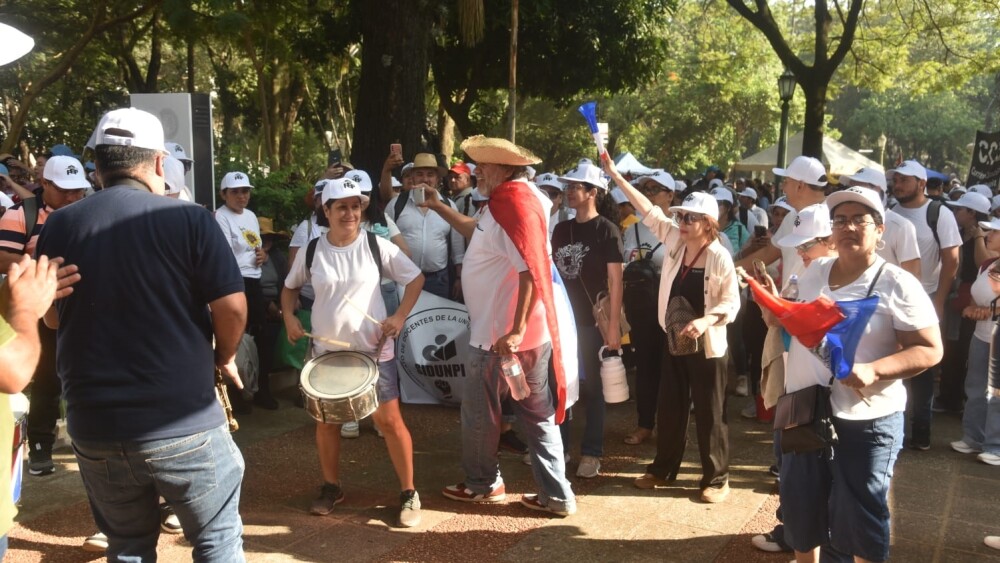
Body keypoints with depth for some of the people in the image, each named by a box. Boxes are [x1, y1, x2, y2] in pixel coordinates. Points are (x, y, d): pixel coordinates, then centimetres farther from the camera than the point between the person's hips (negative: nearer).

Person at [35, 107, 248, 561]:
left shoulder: (59, 226, 1)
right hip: (183, 422, -4)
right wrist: (223, 357, 7)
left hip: (94, 426, 4)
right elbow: (232, 307, -12)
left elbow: (52, 317, 14)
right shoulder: (188, 219, -10)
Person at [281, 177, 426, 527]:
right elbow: (290, 287, 14)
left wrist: (399, 317, -12)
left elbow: (416, 278, -1)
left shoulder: (377, 246, -8)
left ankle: (408, 493, 12)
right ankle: (331, 487, 31)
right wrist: (289, 316, -4)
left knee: (389, 420, -1)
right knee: (326, 420, 12)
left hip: (374, 351, -2)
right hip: (326, 352, 2)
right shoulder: (310, 252, -3)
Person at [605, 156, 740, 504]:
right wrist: (615, 175, -2)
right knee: (670, 407, 15)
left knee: (710, 413, 4)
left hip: (707, 345, -5)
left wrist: (705, 321, -28)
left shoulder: (720, 257, -14)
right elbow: (648, 210, 1)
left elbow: (731, 302, -12)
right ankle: (663, 469, 29)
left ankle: (716, 478, 17)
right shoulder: (674, 239, 1)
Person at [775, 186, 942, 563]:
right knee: (800, 505, 17)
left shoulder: (896, 284, -11)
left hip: (865, 421, -5)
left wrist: (873, 370, -26)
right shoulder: (814, 273, 8)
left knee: (860, 514, 6)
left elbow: (930, 350, -13)